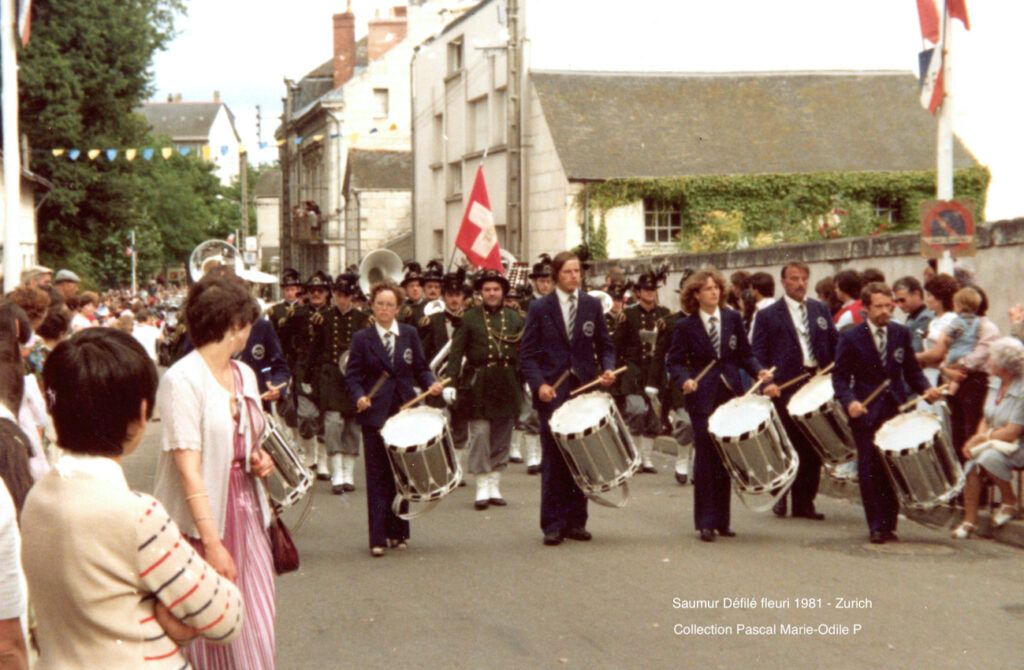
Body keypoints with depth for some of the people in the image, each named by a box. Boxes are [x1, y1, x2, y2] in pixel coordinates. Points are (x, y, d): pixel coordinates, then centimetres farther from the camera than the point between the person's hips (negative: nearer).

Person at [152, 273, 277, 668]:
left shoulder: (244, 375, 10)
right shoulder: (182, 380, -13)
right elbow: (188, 468, -18)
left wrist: (259, 461, 2)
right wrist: (213, 542, -23)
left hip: (247, 514, 7)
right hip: (202, 521, -6)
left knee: (256, 632, 4)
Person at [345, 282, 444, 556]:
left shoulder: (410, 334, 7)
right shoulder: (362, 338, 1)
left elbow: (421, 368, 8)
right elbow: (352, 376, 0)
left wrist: (431, 384, -12)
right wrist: (359, 397, -19)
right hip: (375, 415, -2)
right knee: (378, 478, -2)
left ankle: (398, 533, 18)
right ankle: (378, 538, -1)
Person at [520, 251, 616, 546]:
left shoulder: (592, 305, 8)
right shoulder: (540, 308, 1)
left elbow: (604, 345, 12)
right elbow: (527, 353, 0)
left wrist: (608, 369, -8)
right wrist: (539, 384, -14)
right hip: (552, 392, -2)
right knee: (553, 460, -2)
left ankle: (576, 521, 13)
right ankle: (552, 524, 3)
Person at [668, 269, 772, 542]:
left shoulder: (733, 319, 5)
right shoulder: (686, 326, -2)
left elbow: (745, 354, 9)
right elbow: (674, 362, 0)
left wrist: (759, 371, -10)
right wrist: (684, 380, -19)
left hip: (731, 396, 3)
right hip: (703, 399, -3)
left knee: (726, 459, 7)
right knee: (706, 459, -3)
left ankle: (722, 520, 15)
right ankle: (706, 522, 4)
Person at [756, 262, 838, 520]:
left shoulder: (820, 310, 14)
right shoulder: (768, 315, 1)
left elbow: (835, 344, 15)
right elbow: (757, 355, -3)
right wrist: (766, 383, -16)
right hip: (785, 389, -4)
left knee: (813, 448, 5)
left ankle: (805, 501, 13)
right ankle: (781, 495, 20)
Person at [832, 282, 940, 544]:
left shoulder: (901, 333, 6)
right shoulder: (851, 337, -4)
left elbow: (912, 371, 11)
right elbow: (840, 377, -4)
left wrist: (926, 389, -8)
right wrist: (849, 401, -21)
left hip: (897, 410, 3)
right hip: (866, 412, -3)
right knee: (870, 470, -1)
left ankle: (889, 523, 14)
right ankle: (876, 526, 7)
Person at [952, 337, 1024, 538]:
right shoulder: (995, 383, 4)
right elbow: (986, 419, 11)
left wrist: (981, 438, -13)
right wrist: (976, 438, -8)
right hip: (993, 442, 7)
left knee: (989, 456, -34)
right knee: (973, 463, -21)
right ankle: (970, 520, -12)